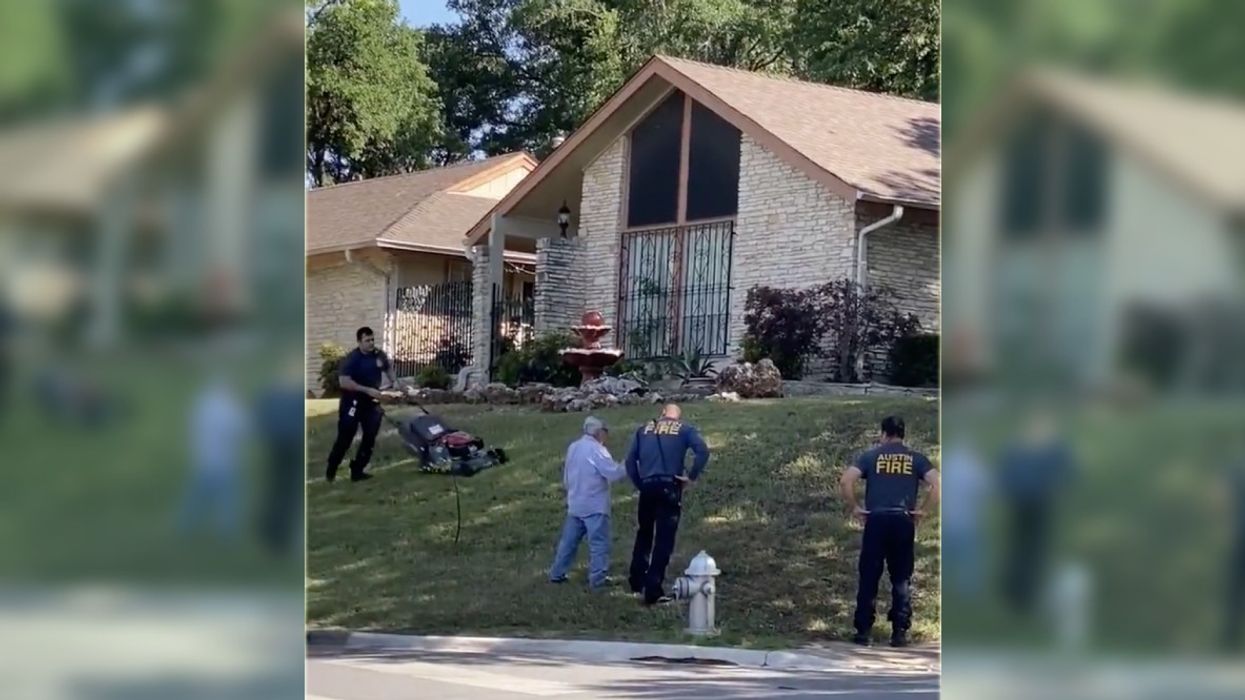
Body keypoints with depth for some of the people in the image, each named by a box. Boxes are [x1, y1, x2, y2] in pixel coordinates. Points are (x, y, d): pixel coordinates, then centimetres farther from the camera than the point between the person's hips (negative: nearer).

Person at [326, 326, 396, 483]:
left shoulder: (380, 355, -1)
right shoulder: (352, 358, -19)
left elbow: (388, 368, 20)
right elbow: (344, 382, -27)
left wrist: (394, 382, 1)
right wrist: (367, 390, -30)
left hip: (371, 402, 6)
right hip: (352, 402, -6)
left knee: (370, 437, 4)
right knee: (345, 438, -4)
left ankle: (357, 471, 12)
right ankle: (331, 470, 9)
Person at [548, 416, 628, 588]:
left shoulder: (573, 448, 11)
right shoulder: (596, 449, -14)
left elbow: (566, 477, 20)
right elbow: (614, 473, -20)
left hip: (574, 504, 8)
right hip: (594, 505, -8)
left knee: (569, 540, 14)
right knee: (599, 542, -2)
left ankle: (557, 573, 18)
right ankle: (598, 577, -3)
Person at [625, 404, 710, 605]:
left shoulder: (644, 429, 16)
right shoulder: (684, 429, 8)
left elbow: (630, 460, 6)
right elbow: (703, 451, -11)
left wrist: (639, 483, 11)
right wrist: (692, 477, -5)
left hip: (647, 487, 3)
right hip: (670, 487, -3)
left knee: (644, 534, 22)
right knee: (664, 540, 0)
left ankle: (637, 581, 26)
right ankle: (653, 591, -3)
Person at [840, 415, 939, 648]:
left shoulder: (871, 456, 6)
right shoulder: (916, 458, 8)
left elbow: (845, 481, -7)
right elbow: (936, 485, -6)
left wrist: (854, 508, 2)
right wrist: (922, 510, 2)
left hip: (876, 521, -1)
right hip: (903, 522, 1)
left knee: (869, 578, 5)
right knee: (902, 580, 7)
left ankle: (863, 631, 4)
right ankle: (899, 632, 5)